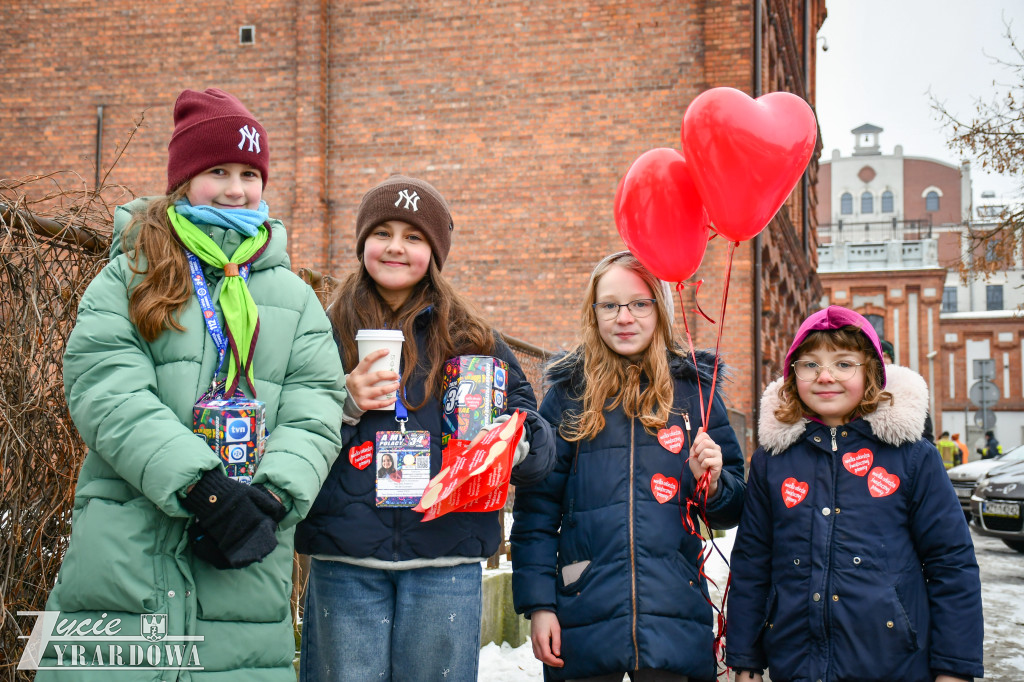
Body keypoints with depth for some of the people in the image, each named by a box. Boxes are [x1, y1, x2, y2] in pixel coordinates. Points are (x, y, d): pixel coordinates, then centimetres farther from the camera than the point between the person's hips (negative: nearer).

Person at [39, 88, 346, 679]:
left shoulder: (295, 298, 15)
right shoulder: (128, 278, 7)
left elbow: (314, 414, 4)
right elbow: (108, 394, -8)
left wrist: (272, 497, -15)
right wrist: (202, 486, -20)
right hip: (122, 561, -2)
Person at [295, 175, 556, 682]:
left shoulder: (473, 341, 11)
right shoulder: (327, 334, 8)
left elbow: (539, 449, 9)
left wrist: (515, 442, -14)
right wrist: (344, 405, -12)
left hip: (445, 563, 1)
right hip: (345, 564, 0)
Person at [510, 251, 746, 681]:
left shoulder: (694, 390, 6)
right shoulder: (568, 393, 4)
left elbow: (730, 514, 11)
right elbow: (536, 507, 3)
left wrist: (713, 483, -10)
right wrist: (538, 603, -4)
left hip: (674, 615, 1)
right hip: (583, 614, 0)